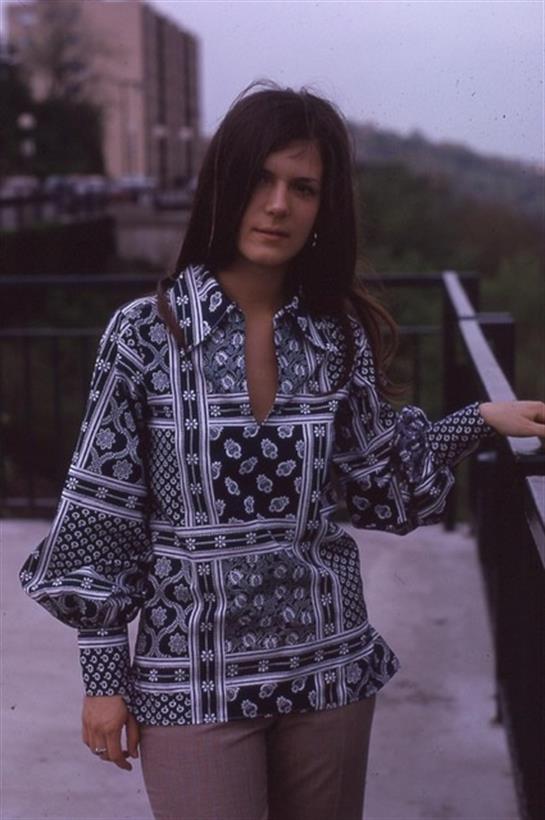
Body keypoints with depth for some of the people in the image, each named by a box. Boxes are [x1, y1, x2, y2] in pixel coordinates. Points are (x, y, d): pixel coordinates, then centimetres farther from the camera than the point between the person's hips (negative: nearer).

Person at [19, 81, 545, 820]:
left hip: (329, 669, 3)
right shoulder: (146, 333, -8)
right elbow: (102, 512, -5)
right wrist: (103, 675, -4)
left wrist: (481, 419, -2)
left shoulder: (342, 334, 0)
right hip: (194, 674, -3)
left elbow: (379, 490, 6)